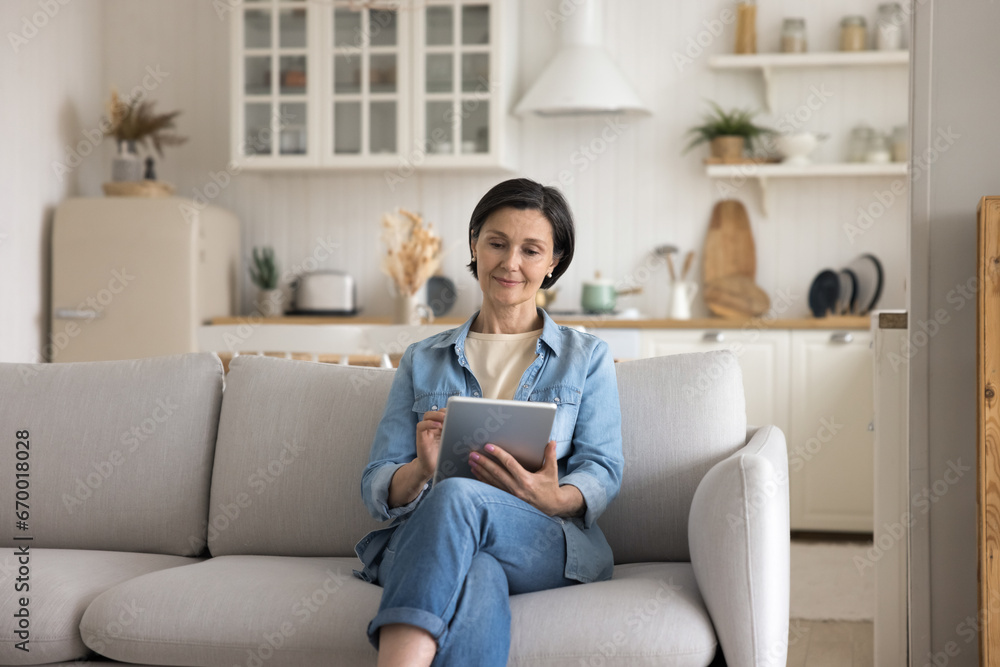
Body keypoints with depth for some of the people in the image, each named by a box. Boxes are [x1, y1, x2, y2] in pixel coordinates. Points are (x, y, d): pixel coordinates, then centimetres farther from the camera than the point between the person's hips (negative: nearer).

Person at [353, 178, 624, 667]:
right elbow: (376, 488, 12)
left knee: (457, 497, -37)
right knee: (476, 580, -40)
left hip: (550, 545, -1)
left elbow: (602, 472, 6)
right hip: (427, 542, 1)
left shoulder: (587, 358, 20)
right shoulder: (421, 361, 22)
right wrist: (422, 470, -14)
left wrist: (553, 499, -19)